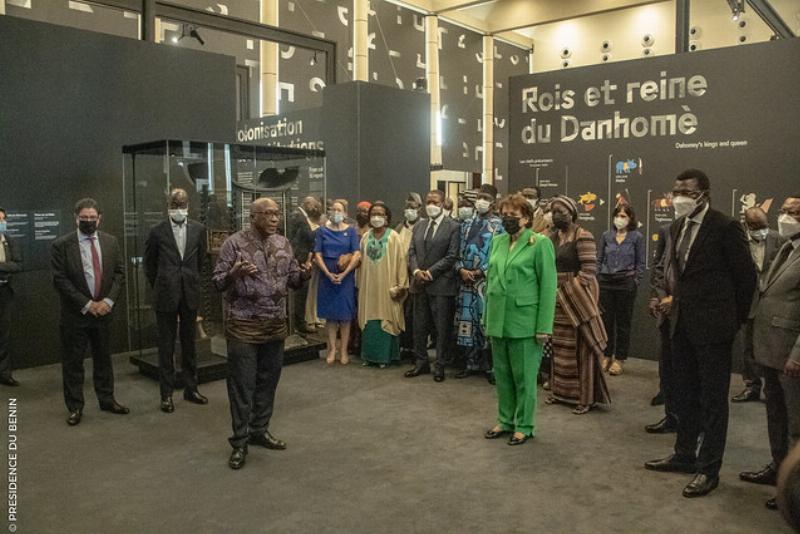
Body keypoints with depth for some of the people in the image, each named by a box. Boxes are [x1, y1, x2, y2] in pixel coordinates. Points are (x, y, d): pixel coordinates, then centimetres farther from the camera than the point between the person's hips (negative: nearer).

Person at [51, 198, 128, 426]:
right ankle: (75, 407, 17)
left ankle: (106, 399, 26)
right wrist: (86, 304, -14)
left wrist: (108, 300, -8)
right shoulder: (61, 245, -7)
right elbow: (60, 279, -10)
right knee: (73, 362, 5)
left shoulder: (110, 241, 4)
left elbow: (119, 272, 4)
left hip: (104, 310, 3)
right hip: (75, 314, -3)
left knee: (104, 358, 14)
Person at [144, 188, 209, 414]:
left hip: (190, 294, 2)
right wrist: (158, 286, 10)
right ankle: (166, 394, 14)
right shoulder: (158, 231, -4)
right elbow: (149, 263, 7)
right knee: (166, 345, 5)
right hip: (166, 295, -2)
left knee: (189, 343, 12)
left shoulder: (198, 229, 2)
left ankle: (191, 388, 23)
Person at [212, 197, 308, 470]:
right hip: (243, 325, -5)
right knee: (242, 384, 1)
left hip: (276, 324, 5)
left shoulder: (283, 243, 7)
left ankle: (260, 430, 29)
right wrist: (234, 273, -28)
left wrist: (304, 272, -11)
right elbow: (217, 281, -7)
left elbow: (292, 278, 11)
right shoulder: (234, 243, -8)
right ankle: (240, 441, 13)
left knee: (268, 381, 13)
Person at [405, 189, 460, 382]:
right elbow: (412, 252, 10)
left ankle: (440, 366, 13)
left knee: (442, 328, 2)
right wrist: (416, 271, -8)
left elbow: (451, 256, -10)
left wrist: (430, 272, -14)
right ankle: (421, 362, 23)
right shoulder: (418, 227, 14)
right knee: (419, 326, 11)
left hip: (441, 284, -5)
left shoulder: (453, 227, -4)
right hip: (419, 284, 5)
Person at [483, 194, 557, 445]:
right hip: (498, 321, 6)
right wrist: (488, 317, 13)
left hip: (524, 322, -5)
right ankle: (505, 420, 29)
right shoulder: (497, 241, 10)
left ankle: (524, 426, 20)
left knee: (523, 376, 6)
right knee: (502, 374, 14)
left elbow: (548, 287, -11)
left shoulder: (540, 243, -8)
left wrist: (544, 327, -15)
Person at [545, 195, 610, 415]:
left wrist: (572, 291, -15)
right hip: (558, 296, 7)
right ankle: (561, 390, 26)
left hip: (577, 295, -7)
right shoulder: (553, 236, 10)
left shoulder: (583, 237, -12)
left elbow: (588, 270, -16)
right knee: (559, 346, 13)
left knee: (581, 347, 0)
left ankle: (585, 398, 10)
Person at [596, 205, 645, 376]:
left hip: (626, 283, -2)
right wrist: (597, 278, 4)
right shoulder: (606, 235, 6)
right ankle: (606, 355, 18)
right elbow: (599, 259, 11)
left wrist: (636, 281, -6)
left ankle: (619, 359, 13)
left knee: (623, 322, 5)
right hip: (605, 282, 2)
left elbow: (640, 263, 2)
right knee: (606, 320, 5)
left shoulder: (637, 237, -1)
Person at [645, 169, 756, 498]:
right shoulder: (677, 227, 9)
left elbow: (746, 275, -7)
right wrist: (677, 300, 8)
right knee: (685, 394, 18)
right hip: (683, 323, 8)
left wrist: (736, 319, -1)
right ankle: (684, 455, 32)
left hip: (712, 326, -7)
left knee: (713, 400, 4)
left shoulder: (725, 227, -13)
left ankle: (709, 469, 15)